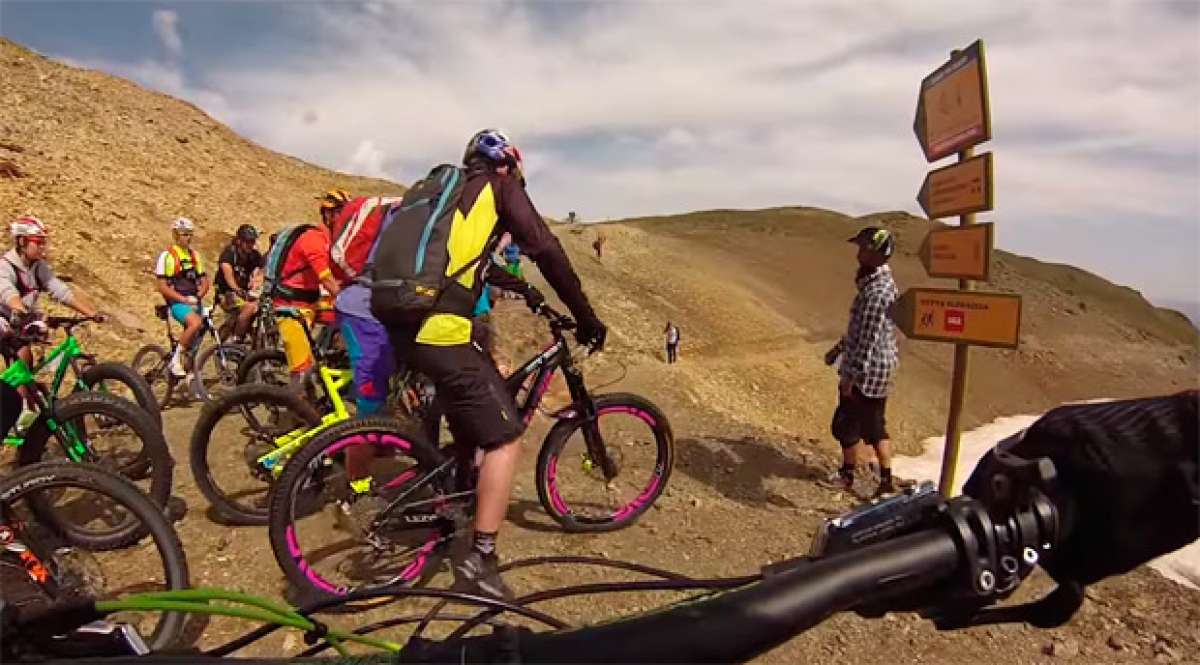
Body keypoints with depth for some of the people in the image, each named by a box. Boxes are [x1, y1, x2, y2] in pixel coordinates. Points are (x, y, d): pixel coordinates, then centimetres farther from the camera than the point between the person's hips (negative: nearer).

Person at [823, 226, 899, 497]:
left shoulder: (876, 291, -24)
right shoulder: (879, 281, 9)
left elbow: (868, 339, -25)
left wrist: (850, 375, -21)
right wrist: (838, 348, 24)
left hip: (865, 372, -10)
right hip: (878, 371, 10)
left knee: (846, 425, 8)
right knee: (875, 426, 17)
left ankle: (846, 476, 26)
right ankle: (886, 480, 24)